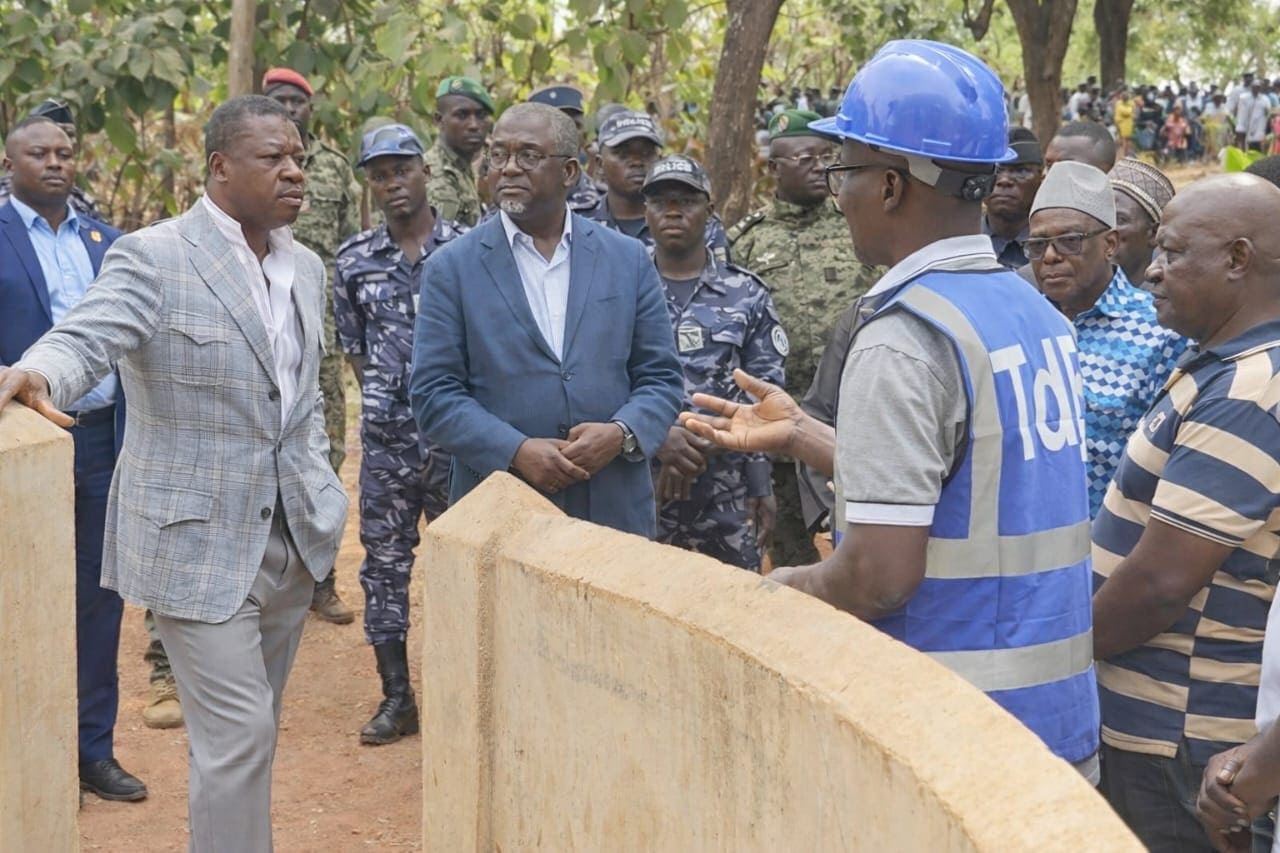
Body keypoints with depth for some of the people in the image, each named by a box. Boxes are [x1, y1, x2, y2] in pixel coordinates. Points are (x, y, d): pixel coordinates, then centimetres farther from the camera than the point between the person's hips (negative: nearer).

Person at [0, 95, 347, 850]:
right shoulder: (153, 257, -12)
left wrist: (321, 490, 7)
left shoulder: (306, 267, 9)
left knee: (255, 729, 17)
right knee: (236, 734, -5)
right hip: (198, 539, -6)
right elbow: (86, 338, -27)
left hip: (291, 536, 6)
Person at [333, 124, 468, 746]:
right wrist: (388, 398, 7)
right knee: (384, 561, 6)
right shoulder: (355, 261, 5)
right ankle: (396, 696, 16)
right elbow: (353, 345, 13)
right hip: (386, 437, 2)